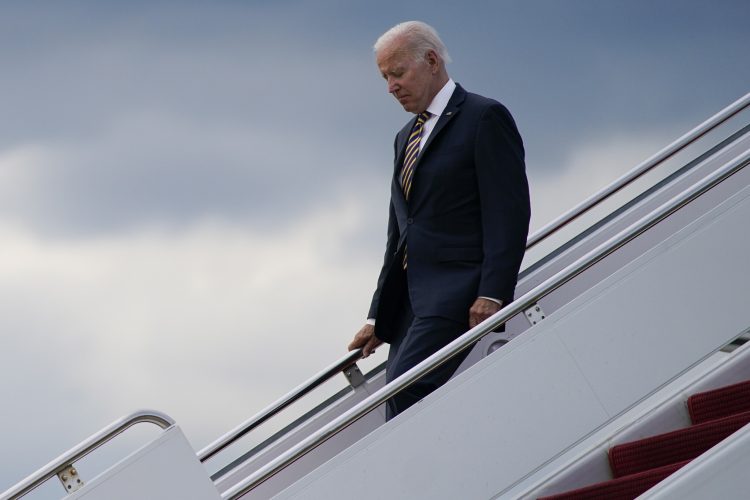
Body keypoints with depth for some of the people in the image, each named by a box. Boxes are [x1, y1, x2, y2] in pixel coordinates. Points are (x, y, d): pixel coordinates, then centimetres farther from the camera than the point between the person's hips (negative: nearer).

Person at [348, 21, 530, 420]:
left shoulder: (485, 118, -2)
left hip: (458, 294, -8)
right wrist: (378, 318, 19)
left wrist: (492, 294, -20)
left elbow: (509, 213, -10)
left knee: (403, 388, -24)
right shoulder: (406, 137, 24)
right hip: (412, 303, 8)